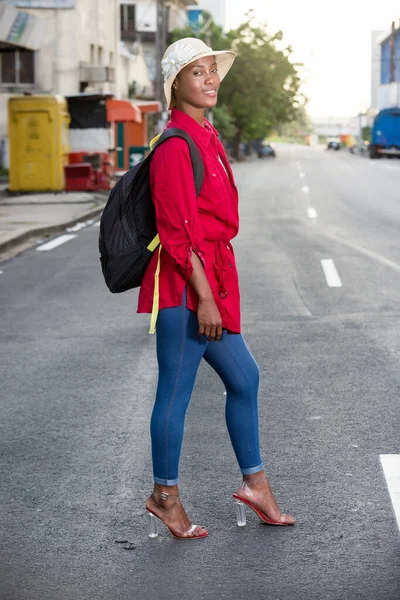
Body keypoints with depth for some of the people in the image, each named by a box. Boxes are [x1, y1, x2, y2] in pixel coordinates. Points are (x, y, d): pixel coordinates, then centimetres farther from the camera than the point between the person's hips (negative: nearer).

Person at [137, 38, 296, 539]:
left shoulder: (207, 138, 14)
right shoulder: (176, 145, -16)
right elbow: (177, 232, -19)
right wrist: (203, 296, -19)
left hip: (211, 280, 10)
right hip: (184, 286, -10)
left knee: (243, 377, 15)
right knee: (176, 391, 2)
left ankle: (254, 483, 27)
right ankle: (164, 497, 16)